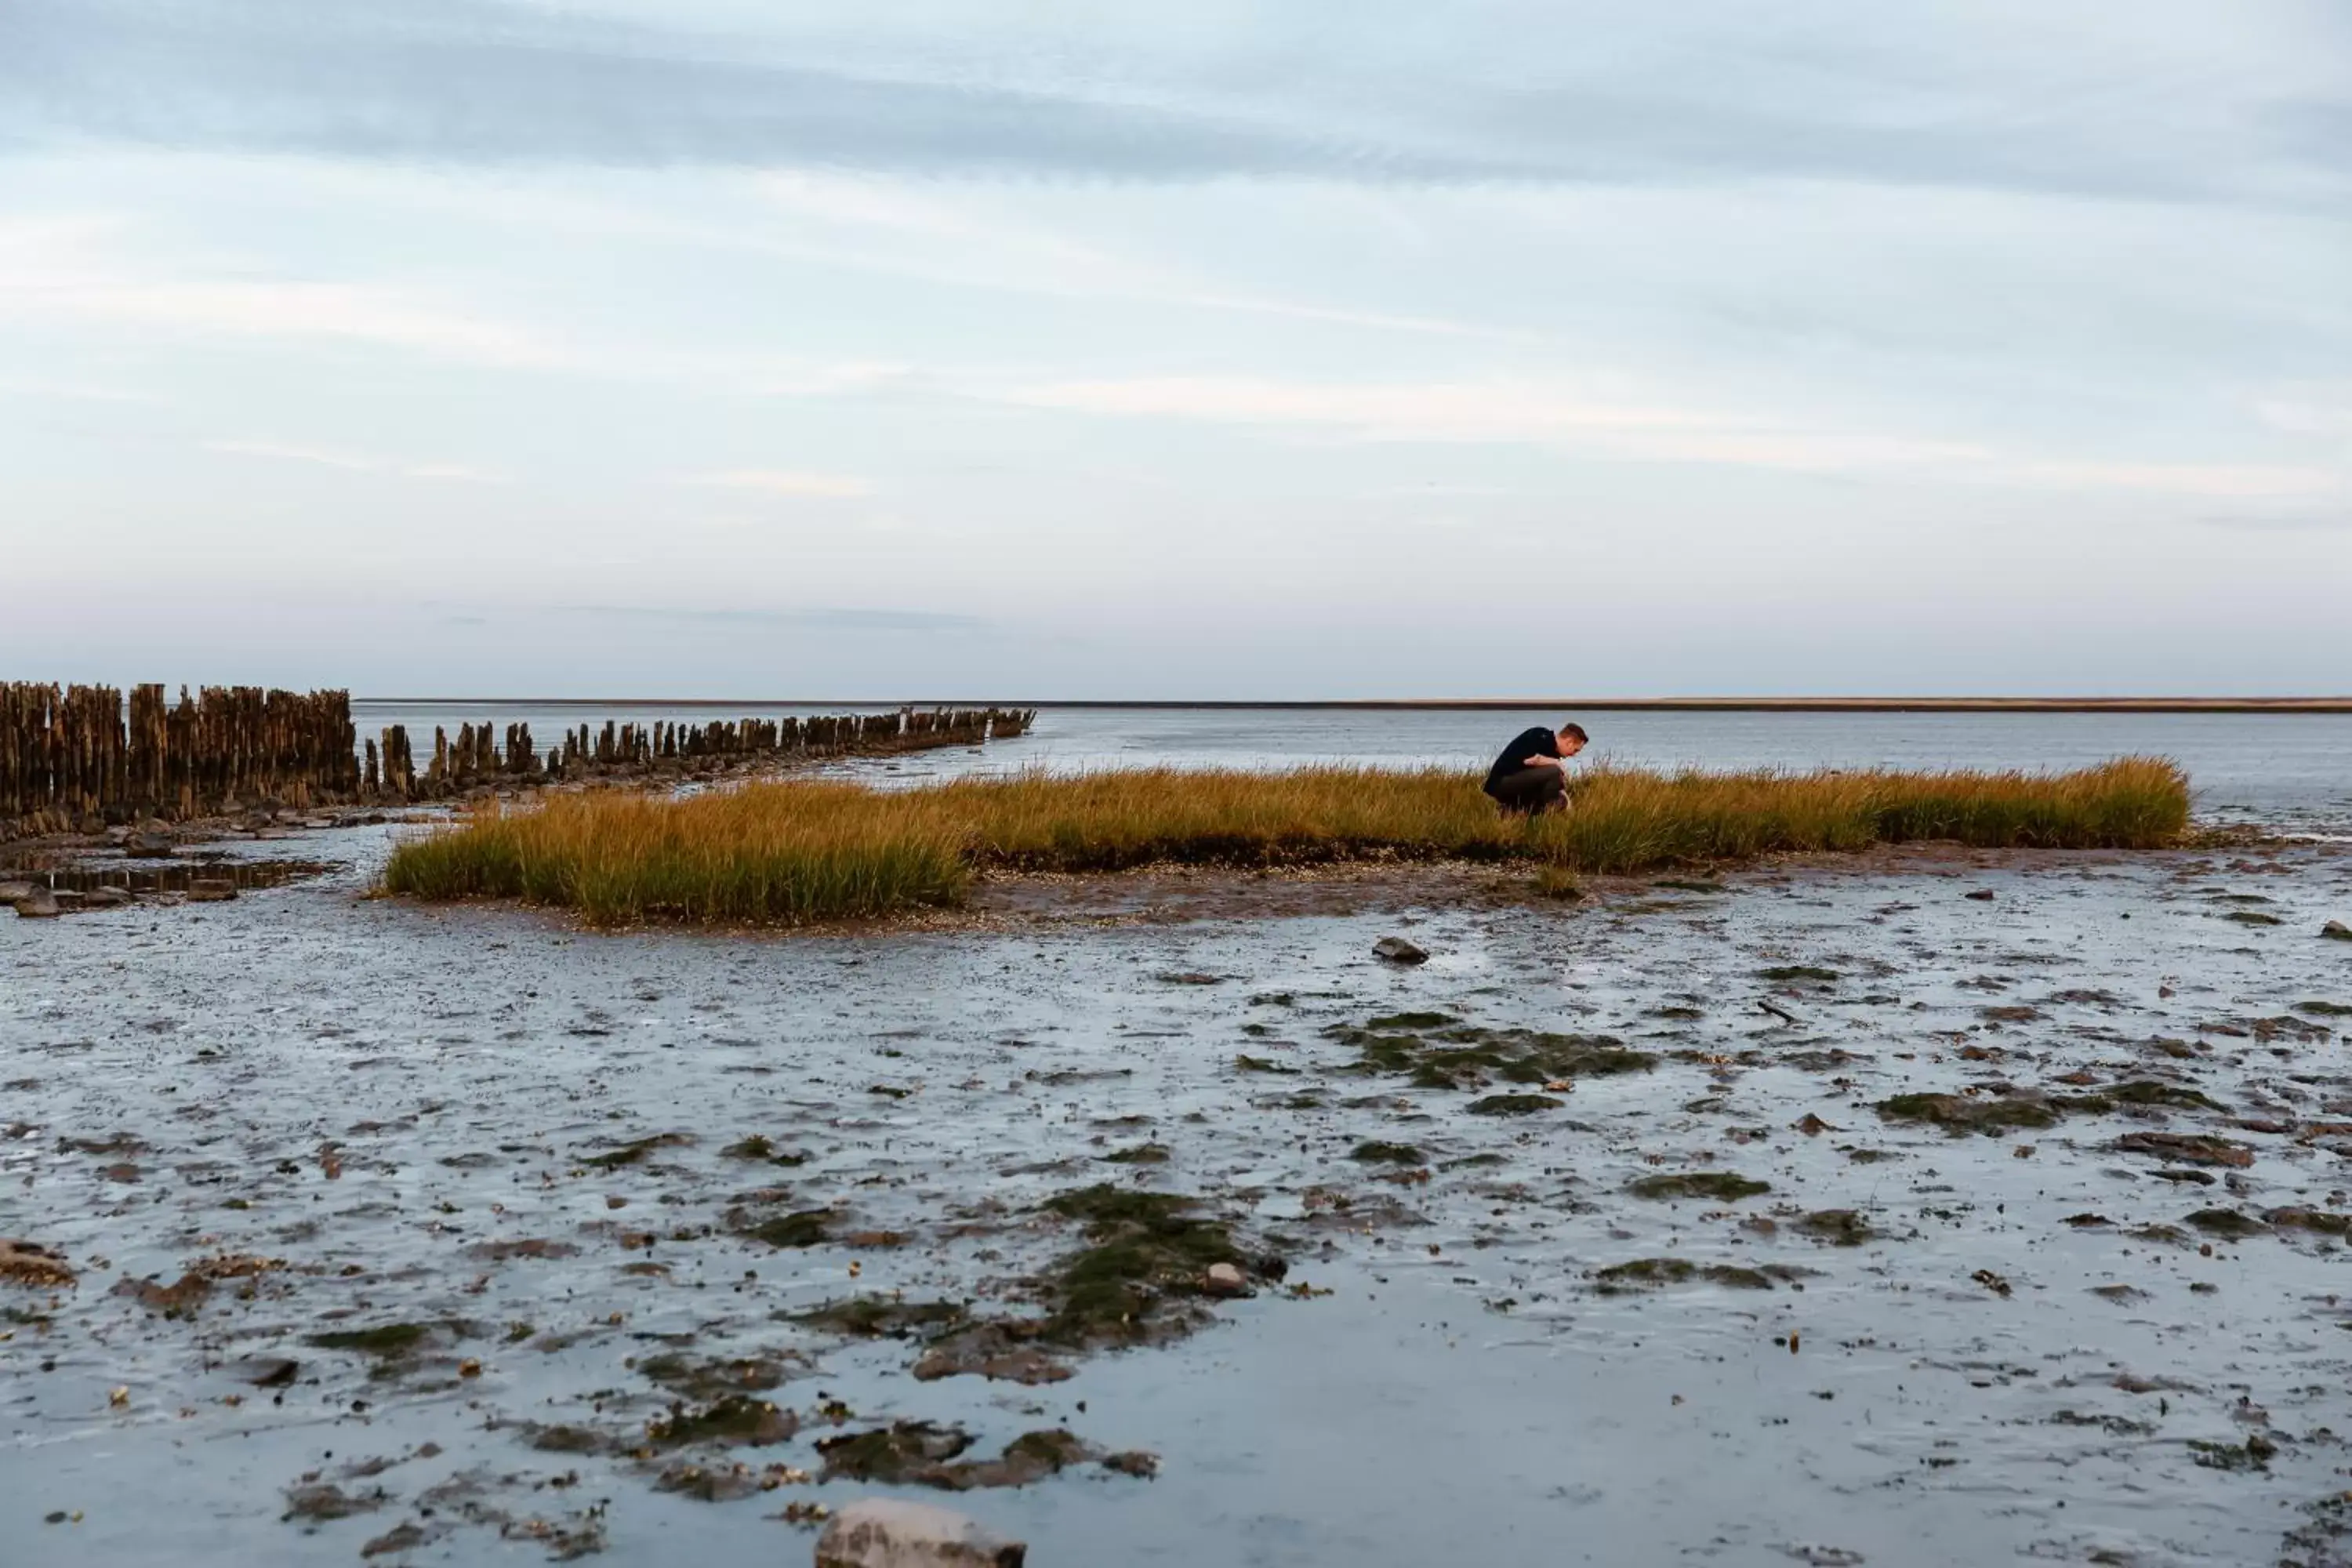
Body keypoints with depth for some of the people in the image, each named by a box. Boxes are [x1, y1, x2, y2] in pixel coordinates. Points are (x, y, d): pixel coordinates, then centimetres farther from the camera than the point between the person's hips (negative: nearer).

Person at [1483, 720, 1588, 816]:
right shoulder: (1541, 737, -13)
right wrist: (1557, 763, -16)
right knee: (1554, 771, -23)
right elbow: (1529, 759, -30)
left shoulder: (1553, 749, 13)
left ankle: (1510, 809, 13)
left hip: (1513, 783, 10)